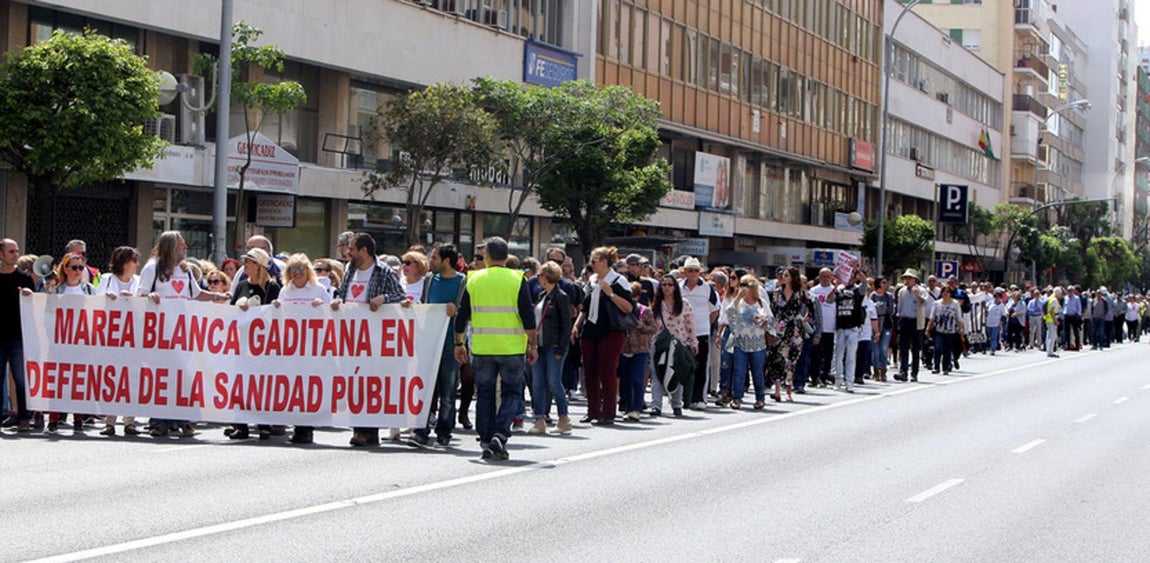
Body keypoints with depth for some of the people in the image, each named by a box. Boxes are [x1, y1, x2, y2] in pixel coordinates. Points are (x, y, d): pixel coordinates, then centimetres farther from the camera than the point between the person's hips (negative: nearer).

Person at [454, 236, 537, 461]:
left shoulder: (474, 280, 4)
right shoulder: (517, 280, -2)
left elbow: (461, 316, 6)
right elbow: (528, 316, -6)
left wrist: (459, 343, 15)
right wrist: (532, 344, 1)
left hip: (482, 348, 2)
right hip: (511, 348, -2)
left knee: (485, 394, 10)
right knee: (511, 392, 7)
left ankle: (486, 442, 10)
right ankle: (500, 435, -11)